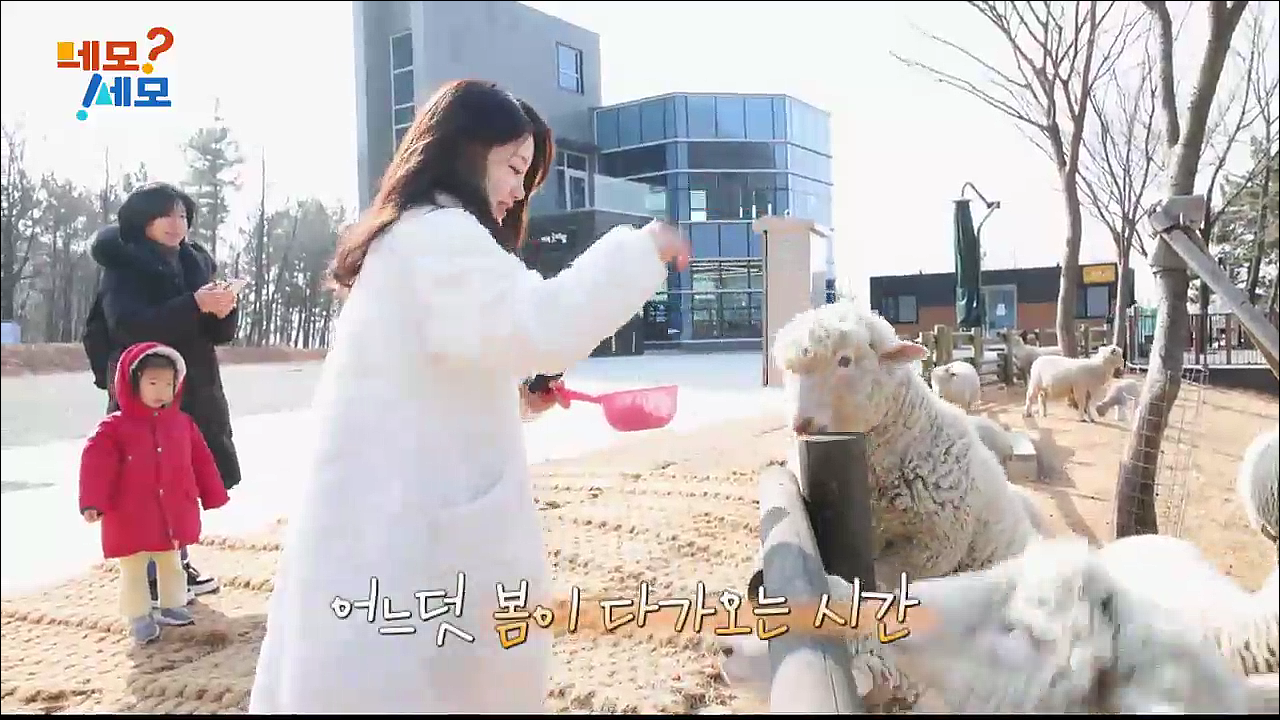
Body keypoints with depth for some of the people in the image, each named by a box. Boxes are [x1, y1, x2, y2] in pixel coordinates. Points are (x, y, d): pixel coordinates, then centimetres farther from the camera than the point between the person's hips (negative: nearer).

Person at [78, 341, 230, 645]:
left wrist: (213, 495, 10)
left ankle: (172, 607, 35)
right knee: (134, 571, 8)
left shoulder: (182, 423, 2)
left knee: (172, 564, 19)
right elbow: (96, 463, -16)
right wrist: (92, 503, -26)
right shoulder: (114, 427, -10)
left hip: (174, 514, 4)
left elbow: (201, 461, 7)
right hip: (130, 518, -4)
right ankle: (139, 619, 20)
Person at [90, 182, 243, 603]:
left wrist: (223, 310, -14)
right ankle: (149, 576, 0)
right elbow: (128, 325, -20)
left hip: (195, 392, 6)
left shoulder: (196, 264, 11)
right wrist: (194, 304, -28)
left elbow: (221, 335, 8)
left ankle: (177, 564, 20)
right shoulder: (122, 266, -4)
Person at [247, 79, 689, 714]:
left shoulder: (405, 238, 21)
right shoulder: (439, 233, -12)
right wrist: (639, 249, -16)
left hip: (382, 526, 10)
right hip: (411, 533, -10)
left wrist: (513, 395, 16)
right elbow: (539, 326, -29)